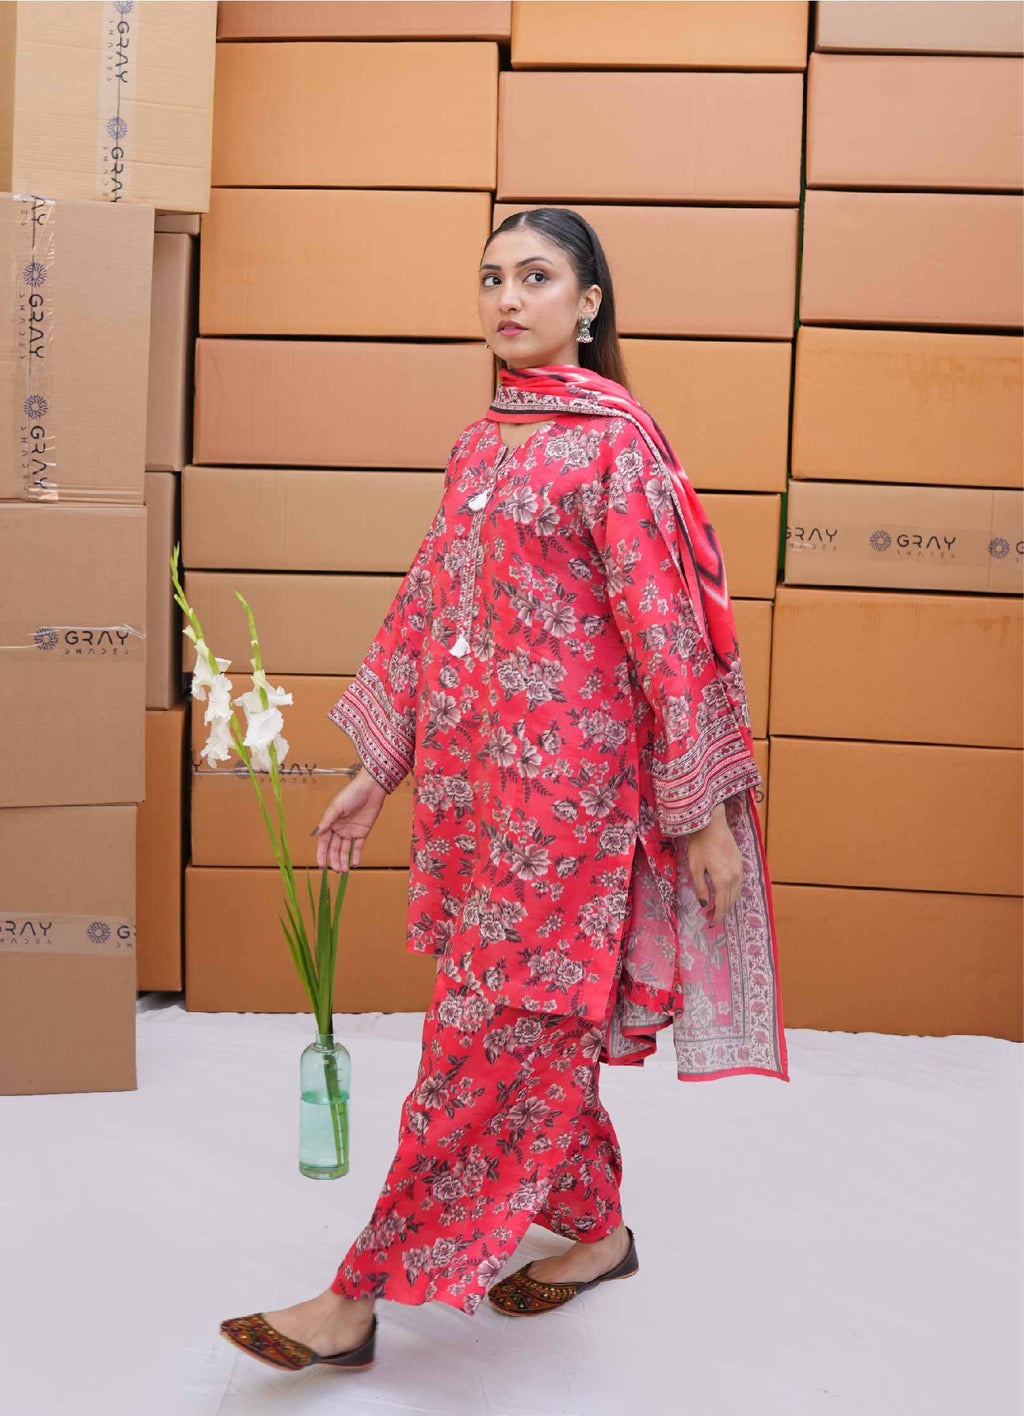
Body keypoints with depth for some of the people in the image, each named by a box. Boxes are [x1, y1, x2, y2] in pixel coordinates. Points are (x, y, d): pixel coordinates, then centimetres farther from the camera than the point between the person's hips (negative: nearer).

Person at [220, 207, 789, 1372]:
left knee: (490, 1035, 0)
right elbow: (425, 607, 15)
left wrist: (703, 811, -11)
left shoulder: (615, 438, -8)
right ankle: (599, 1230, 34)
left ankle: (365, 1295, 8)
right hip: (469, 771, 7)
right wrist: (377, 766, 15)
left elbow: (663, 628, -11)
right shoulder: (479, 444, 13)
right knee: (538, 1025, 16)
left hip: (566, 781, -7)